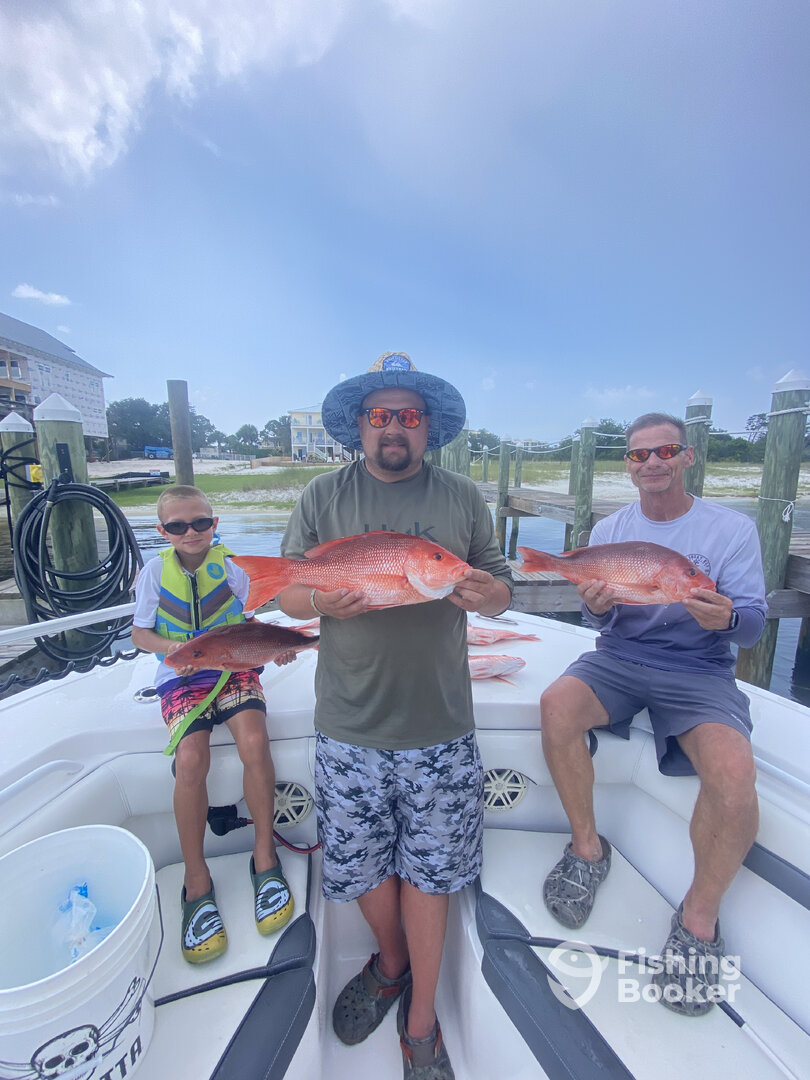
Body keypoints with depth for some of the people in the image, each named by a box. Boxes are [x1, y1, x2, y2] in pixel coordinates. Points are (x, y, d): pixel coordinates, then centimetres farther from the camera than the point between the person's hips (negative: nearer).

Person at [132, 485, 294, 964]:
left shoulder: (231, 568, 0)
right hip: (181, 677, 1)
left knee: (254, 742, -25)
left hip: (233, 668, 0)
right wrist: (173, 647, -13)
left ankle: (265, 857, -3)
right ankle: (197, 882, -2)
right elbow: (140, 633, 7)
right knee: (191, 759, -24)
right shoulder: (156, 572, 0)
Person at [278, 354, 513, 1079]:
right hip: (349, 725, 1)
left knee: (426, 866, 13)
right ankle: (391, 963, 49)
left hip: (439, 725, 0)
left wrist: (487, 593, -16)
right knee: (362, 861, 17)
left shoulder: (462, 498, 5)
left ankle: (421, 1020, 41)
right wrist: (322, 600, -18)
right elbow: (285, 590, 4)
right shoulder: (323, 497, 3)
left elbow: (501, 590, 7)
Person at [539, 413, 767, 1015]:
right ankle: (588, 847, -1)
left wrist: (727, 618, -27)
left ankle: (700, 918, 1)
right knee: (557, 705, -27)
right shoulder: (609, 530, 8)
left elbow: (753, 626, -3)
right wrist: (598, 608, -19)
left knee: (733, 771, -29)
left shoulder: (732, 529, 2)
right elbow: (604, 622, 6)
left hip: (698, 670, -1)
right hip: (620, 657, 2)